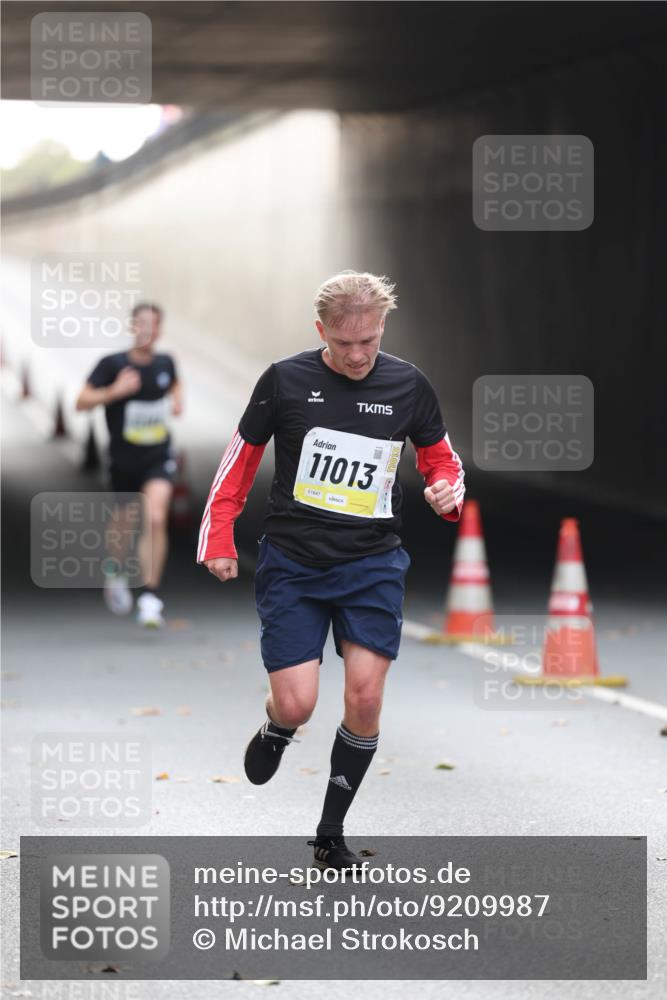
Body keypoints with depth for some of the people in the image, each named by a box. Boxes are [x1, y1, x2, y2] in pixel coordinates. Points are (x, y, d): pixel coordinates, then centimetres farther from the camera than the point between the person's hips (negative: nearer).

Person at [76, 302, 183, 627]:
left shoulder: (165, 363, 1)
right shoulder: (112, 364, -11)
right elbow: (82, 402, -16)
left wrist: (177, 400, 5)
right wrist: (113, 392, -30)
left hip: (158, 457, 1)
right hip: (123, 459, 0)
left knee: (155, 519, -21)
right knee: (123, 524, 16)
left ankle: (150, 596, -18)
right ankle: (116, 572, 49)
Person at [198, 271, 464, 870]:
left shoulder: (408, 386, 0)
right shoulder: (285, 380, -5)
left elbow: (440, 458, 14)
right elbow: (242, 457, 6)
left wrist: (448, 491, -8)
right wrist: (219, 538, 0)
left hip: (373, 564, 1)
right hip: (292, 565, -1)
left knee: (365, 698, -9)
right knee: (297, 705, -8)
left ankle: (331, 836, 8)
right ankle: (276, 731, 32)